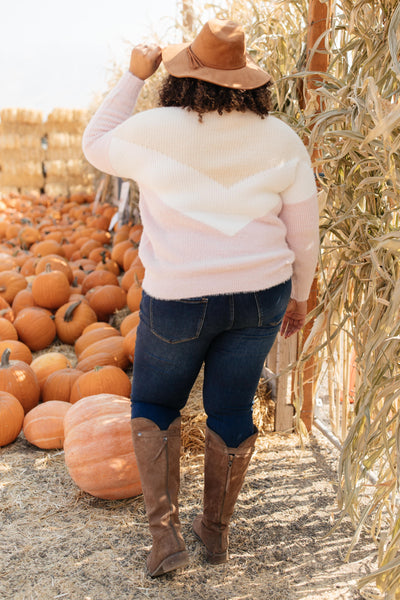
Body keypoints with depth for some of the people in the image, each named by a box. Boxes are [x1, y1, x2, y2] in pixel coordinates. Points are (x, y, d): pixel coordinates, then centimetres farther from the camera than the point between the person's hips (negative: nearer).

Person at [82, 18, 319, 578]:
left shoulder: (158, 130, -12)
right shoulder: (281, 139, -3)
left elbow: (97, 146, 8)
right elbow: (303, 231, 2)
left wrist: (134, 76, 9)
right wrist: (298, 295, 15)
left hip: (181, 298, -3)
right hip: (260, 295, 3)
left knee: (153, 404, 19)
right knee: (231, 408, 19)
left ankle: (165, 533, 13)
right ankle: (217, 529, 34)